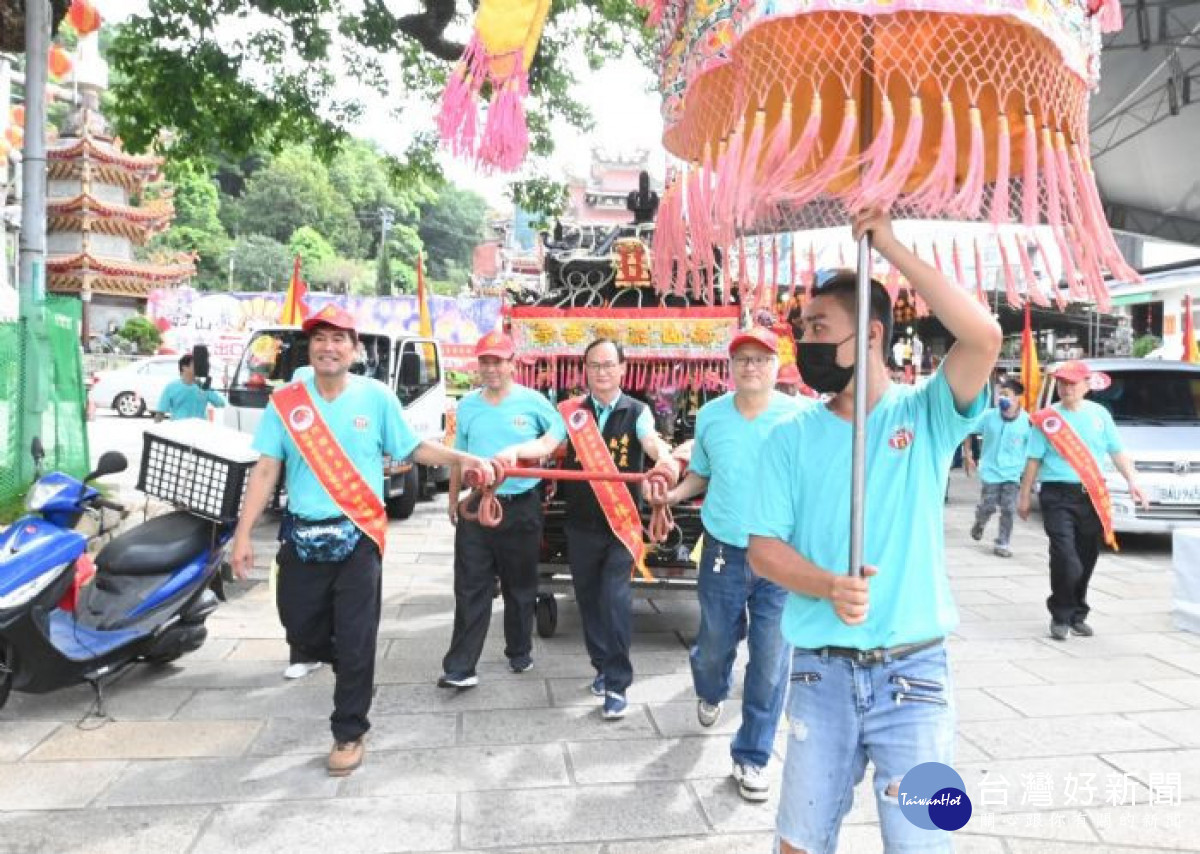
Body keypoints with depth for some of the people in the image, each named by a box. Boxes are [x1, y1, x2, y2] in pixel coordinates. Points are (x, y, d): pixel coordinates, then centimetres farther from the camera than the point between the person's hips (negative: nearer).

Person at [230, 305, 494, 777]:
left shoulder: (377, 396, -2)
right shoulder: (285, 401, 0)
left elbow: (414, 448, 3)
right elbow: (265, 470, 0)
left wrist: (463, 458, -11)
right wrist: (243, 535, -4)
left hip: (359, 536, -2)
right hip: (303, 536, 2)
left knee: (355, 640, 2)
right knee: (301, 630, 11)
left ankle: (349, 733, 19)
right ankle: (353, 673, 42)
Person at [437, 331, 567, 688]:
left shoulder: (532, 401, -5)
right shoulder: (467, 405, 5)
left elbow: (559, 430, 2)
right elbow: (458, 455, 13)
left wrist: (524, 449, -13)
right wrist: (453, 500, 15)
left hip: (521, 507, -1)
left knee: (520, 587, 12)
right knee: (470, 588, -2)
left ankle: (519, 652, 30)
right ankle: (460, 667, 0)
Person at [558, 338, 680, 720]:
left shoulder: (636, 412, -3)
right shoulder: (572, 411, 2)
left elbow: (652, 441, -23)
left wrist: (664, 458, -48)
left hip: (621, 521, -3)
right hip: (581, 523, 3)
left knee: (615, 598, -10)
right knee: (588, 598, 13)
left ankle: (617, 683, -1)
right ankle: (602, 666, 31)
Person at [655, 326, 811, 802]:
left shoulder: (801, 416, -8)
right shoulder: (710, 416, 0)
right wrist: (673, 494, -6)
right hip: (724, 553, 2)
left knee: (770, 665, 4)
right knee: (715, 646, 18)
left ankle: (751, 757, 23)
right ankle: (710, 693, 55)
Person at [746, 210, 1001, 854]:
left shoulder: (925, 415, -3)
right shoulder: (791, 436, 1)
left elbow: (984, 338, -22)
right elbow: (764, 548, -2)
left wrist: (890, 247, -20)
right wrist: (828, 587, -22)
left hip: (913, 671, -2)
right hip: (820, 671, 2)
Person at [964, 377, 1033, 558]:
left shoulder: (1027, 421, -10)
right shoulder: (989, 416, -7)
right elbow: (968, 432, 6)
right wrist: (967, 456, 2)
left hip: (1012, 473, 0)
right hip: (990, 471, 0)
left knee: (1008, 510, -2)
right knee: (987, 507, 4)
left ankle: (1002, 543, 12)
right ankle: (979, 524, 37)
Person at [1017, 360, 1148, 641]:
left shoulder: (1100, 414, 9)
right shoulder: (1047, 419, 0)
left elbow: (1118, 452, 11)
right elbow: (1033, 460, 2)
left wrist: (1132, 481, -2)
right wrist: (1025, 495, 2)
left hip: (1092, 497, 4)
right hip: (1058, 496, -4)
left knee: (1086, 560, 10)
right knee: (1065, 558, -14)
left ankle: (1077, 615, 26)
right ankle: (1060, 617, 2)